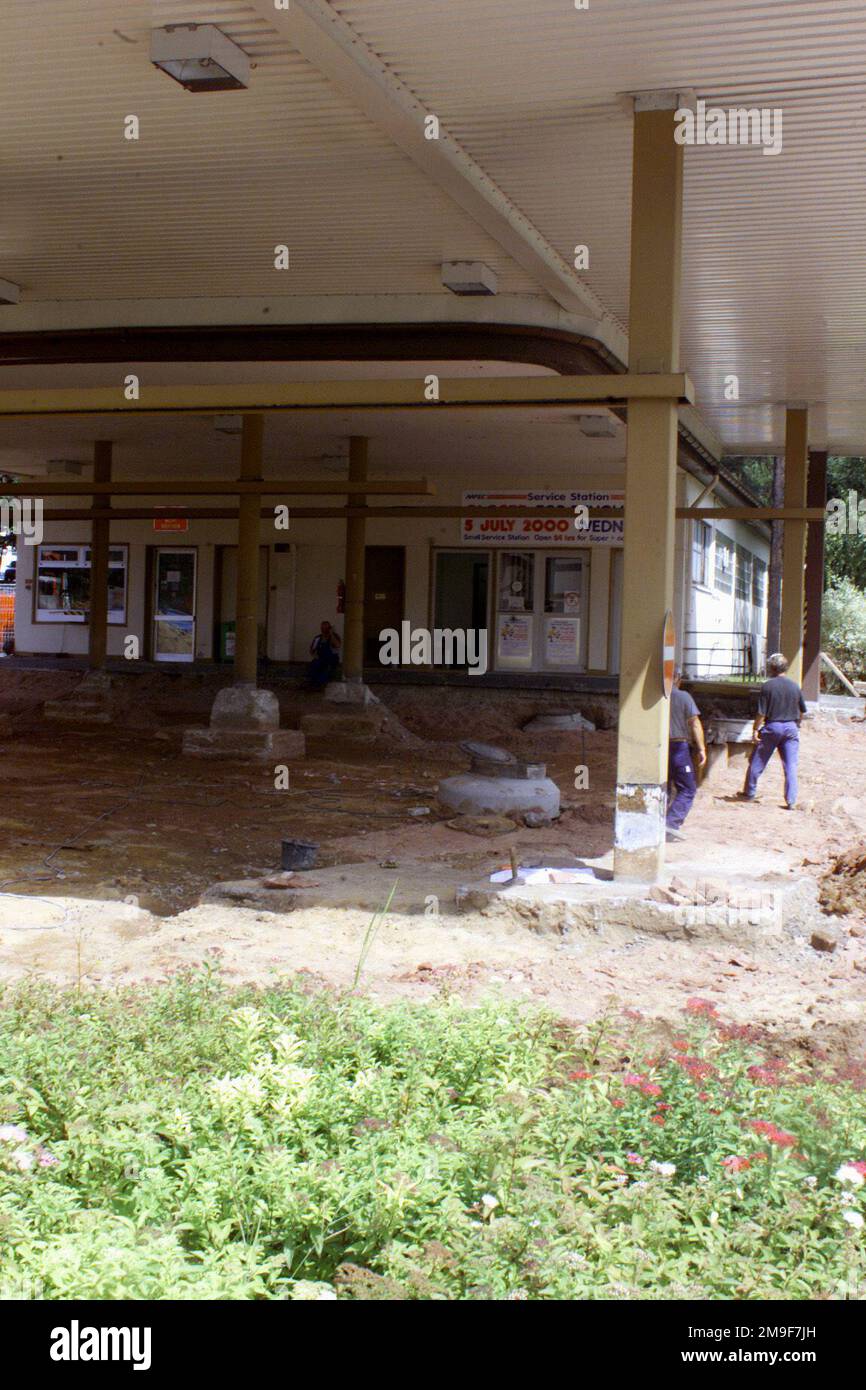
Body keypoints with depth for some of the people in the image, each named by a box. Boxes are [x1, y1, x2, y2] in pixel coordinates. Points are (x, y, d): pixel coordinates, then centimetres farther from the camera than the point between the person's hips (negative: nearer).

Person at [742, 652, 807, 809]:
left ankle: (749, 793, 23)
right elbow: (802, 711, 12)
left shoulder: (767, 686, -11)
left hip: (772, 727, -3)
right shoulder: (795, 686, 2)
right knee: (791, 766, 4)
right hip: (791, 728, 3)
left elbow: (761, 712, -13)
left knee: (757, 762, 12)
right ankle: (791, 801, 0)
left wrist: (755, 730, -6)